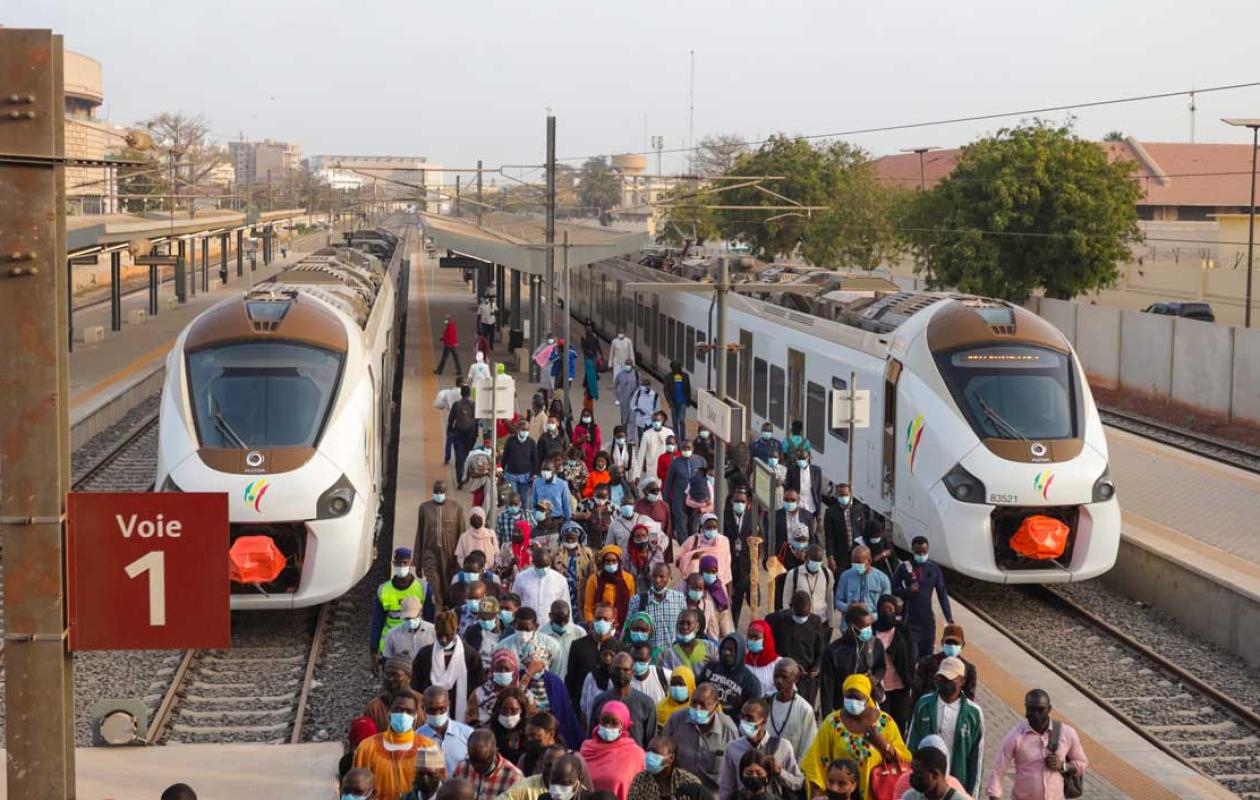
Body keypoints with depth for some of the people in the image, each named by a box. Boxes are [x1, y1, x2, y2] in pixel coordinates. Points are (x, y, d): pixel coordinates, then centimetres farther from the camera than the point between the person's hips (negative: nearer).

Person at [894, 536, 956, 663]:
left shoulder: (934, 568, 1)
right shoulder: (904, 567, -5)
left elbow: (942, 594, 4)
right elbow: (893, 589, 2)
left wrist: (949, 618, -2)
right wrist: (907, 590, -18)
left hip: (928, 619, 3)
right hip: (910, 620, -3)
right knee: (912, 656, -10)